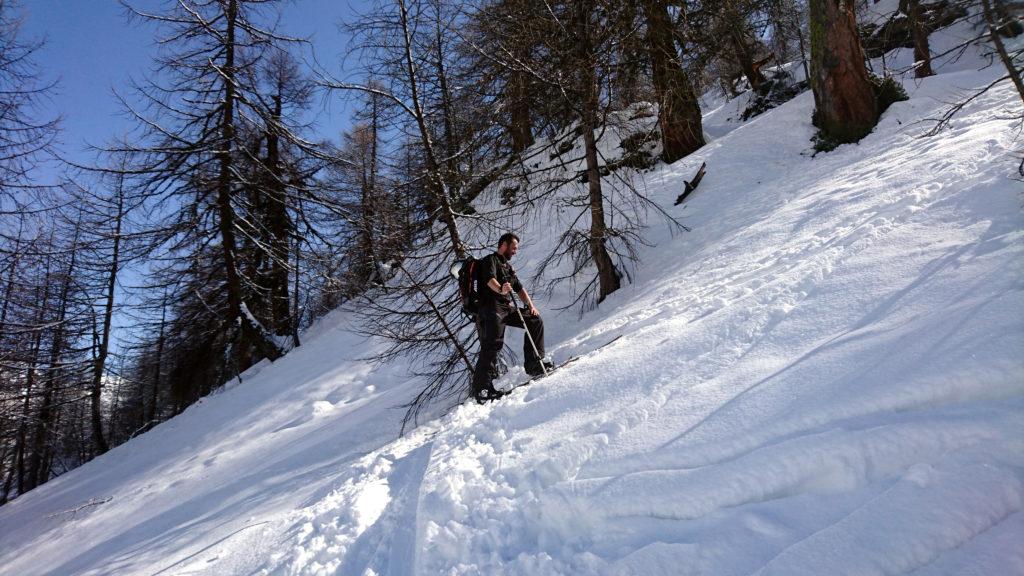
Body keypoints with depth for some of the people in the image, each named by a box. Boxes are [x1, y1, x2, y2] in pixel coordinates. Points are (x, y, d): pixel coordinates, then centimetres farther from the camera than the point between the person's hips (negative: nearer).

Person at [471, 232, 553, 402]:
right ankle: (482, 387, -22)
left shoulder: (508, 266, 28)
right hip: (491, 308, -9)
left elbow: (519, 288, 27)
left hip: (507, 308, 9)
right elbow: (490, 279, -21)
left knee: (535, 320, 4)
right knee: (493, 344, -20)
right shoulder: (490, 260, 0)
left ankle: (534, 364, 8)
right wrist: (500, 289, -44)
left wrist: (530, 305, 12)